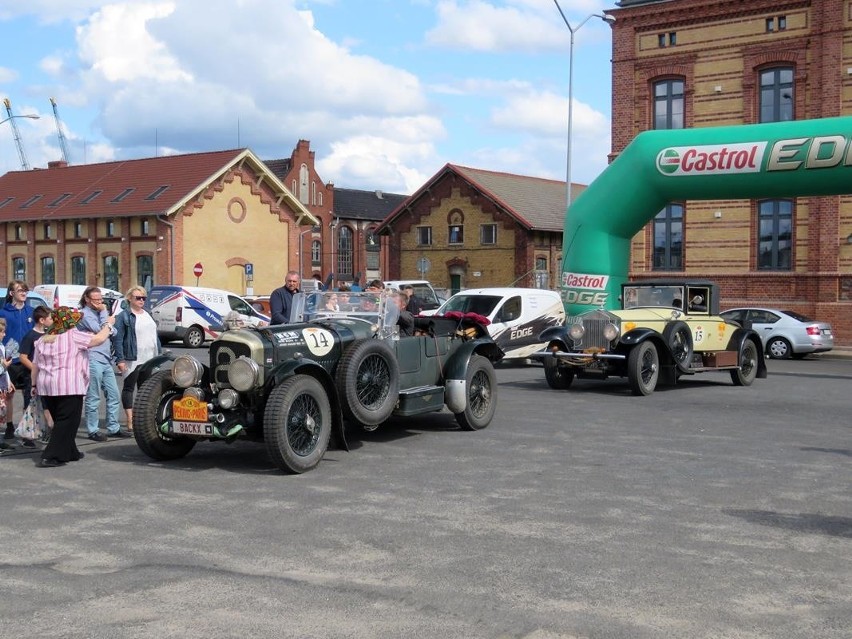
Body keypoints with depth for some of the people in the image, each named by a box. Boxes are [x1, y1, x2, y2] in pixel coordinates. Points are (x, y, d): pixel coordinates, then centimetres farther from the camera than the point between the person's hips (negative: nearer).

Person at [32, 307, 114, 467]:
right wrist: (108, 324, 6)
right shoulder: (73, 336, -6)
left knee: (61, 421, 18)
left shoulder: (42, 341, 14)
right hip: (69, 386, -8)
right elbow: (99, 339, -9)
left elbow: (35, 365, 16)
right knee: (67, 422, -4)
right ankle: (51, 457, -11)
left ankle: (70, 453, 25)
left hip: (46, 387, 8)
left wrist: (35, 384, 24)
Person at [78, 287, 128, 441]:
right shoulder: (85, 314, -8)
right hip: (93, 360, -9)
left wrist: (109, 321, 0)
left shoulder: (98, 313, 19)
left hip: (106, 361, 9)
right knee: (93, 399, -3)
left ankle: (113, 428, 17)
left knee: (114, 396, 10)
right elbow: (101, 331, -17)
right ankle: (93, 431, 3)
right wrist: (104, 312, -8)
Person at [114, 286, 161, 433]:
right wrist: (120, 359, -17)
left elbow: (155, 335, 23)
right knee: (128, 388, 0)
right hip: (133, 359, -7)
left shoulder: (148, 315, 17)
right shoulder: (123, 317, -5)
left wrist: (159, 353, 18)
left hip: (150, 359, 7)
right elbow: (117, 339, -11)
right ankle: (130, 420, 0)